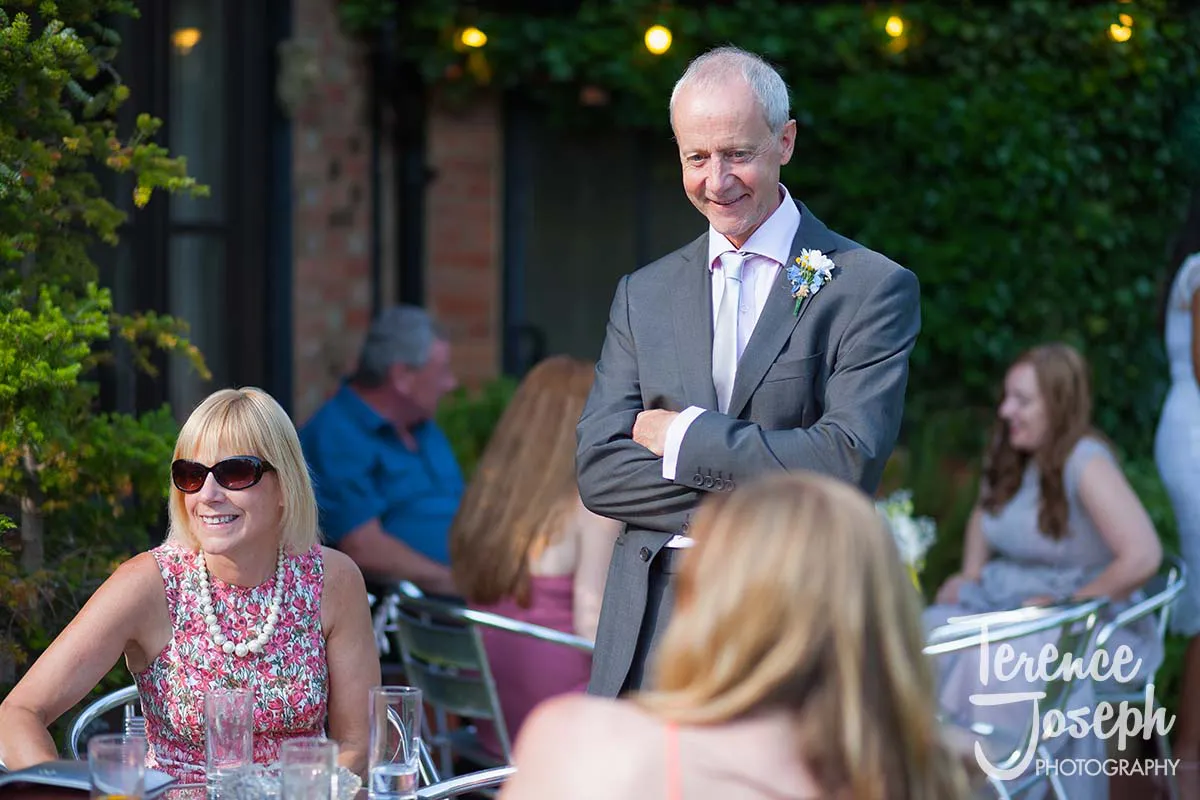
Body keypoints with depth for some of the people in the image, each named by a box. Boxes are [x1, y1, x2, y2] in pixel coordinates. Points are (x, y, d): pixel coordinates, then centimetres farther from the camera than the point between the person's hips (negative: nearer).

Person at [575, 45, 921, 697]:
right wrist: (746, 502, -9)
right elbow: (597, 470, 6)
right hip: (651, 638, 4)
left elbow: (849, 462, -11)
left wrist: (685, 437, -5)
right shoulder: (645, 294, 15)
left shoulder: (872, 288, 1)